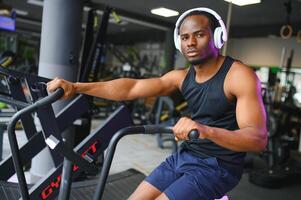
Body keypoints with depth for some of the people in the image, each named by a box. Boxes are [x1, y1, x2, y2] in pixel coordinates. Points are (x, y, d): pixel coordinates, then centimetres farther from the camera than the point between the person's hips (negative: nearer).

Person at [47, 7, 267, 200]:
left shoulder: (239, 75, -16)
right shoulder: (182, 77, 3)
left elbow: (258, 137, -25)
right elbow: (132, 88, -6)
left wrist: (207, 131, -44)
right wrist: (76, 87, -16)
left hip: (217, 167, -6)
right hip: (184, 156, 6)